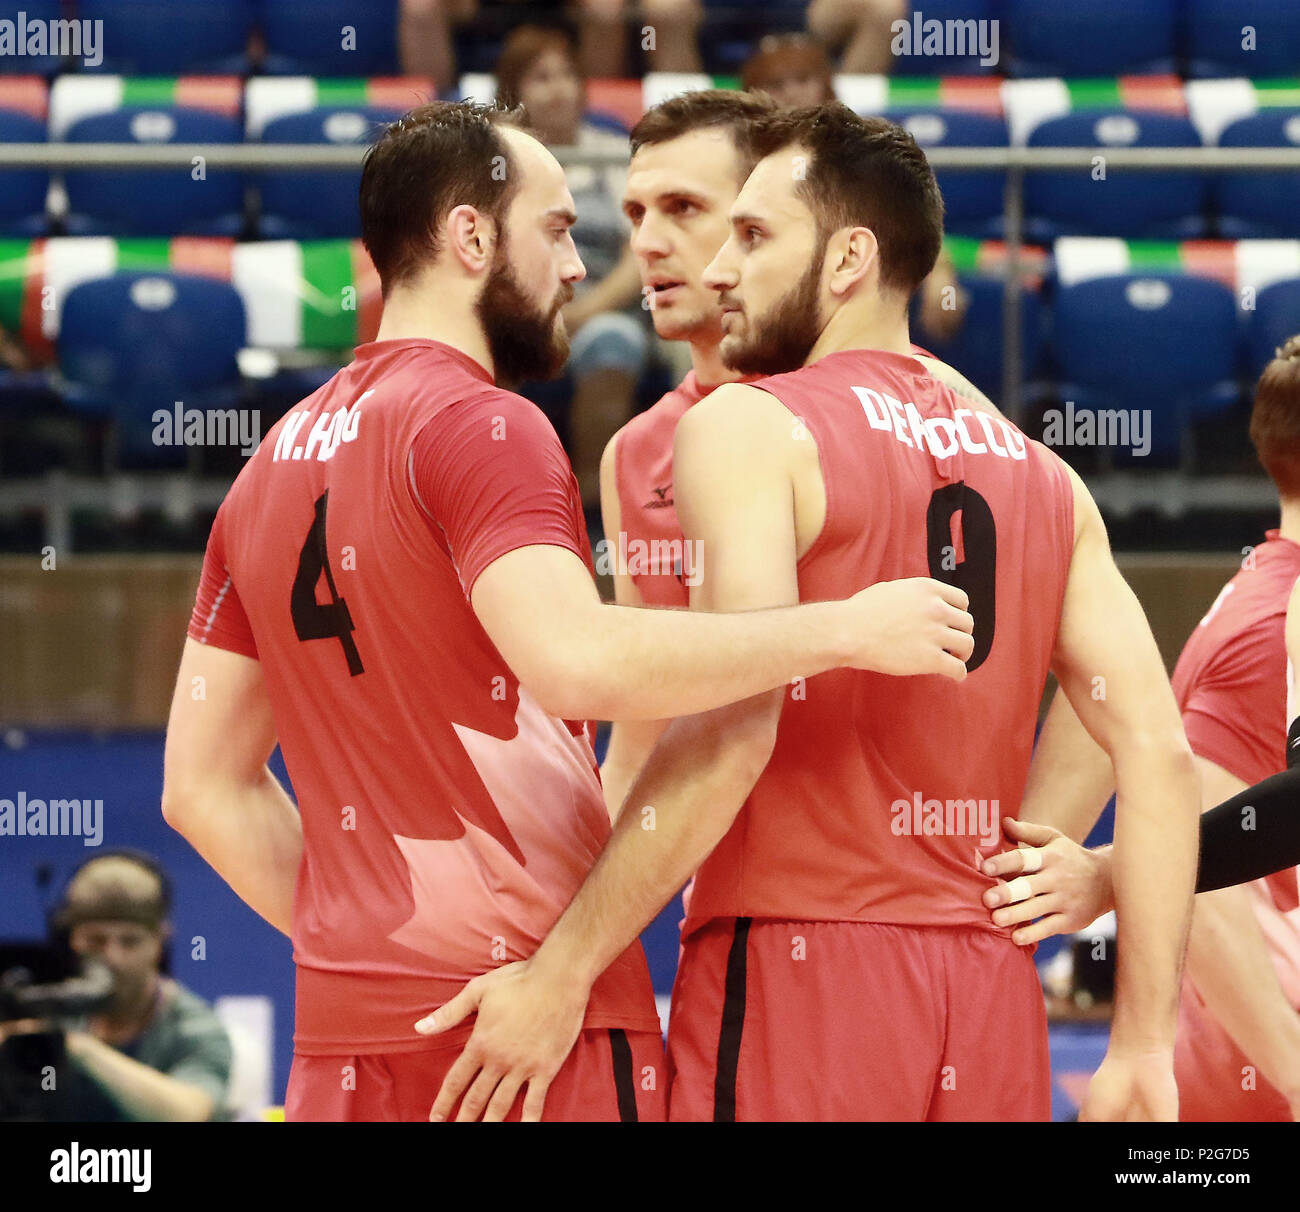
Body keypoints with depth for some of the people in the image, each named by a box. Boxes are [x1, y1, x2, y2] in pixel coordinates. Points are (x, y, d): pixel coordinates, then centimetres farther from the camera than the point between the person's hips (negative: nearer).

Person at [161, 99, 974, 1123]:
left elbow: (204, 787, 16)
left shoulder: (273, 466, 16)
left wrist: (356, 939, 16)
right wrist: (847, 631, -18)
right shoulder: (480, 426, -9)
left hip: (345, 1034, 8)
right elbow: (580, 663, -26)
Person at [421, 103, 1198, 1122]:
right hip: (990, 997, 6)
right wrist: (1143, 1046, 7)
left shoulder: (748, 427, -3)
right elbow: (1159, 753, 6)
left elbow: (730, 731, -17)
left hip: (798, 970, -6)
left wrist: (560, 974, -15)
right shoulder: (1045, 480, 14)